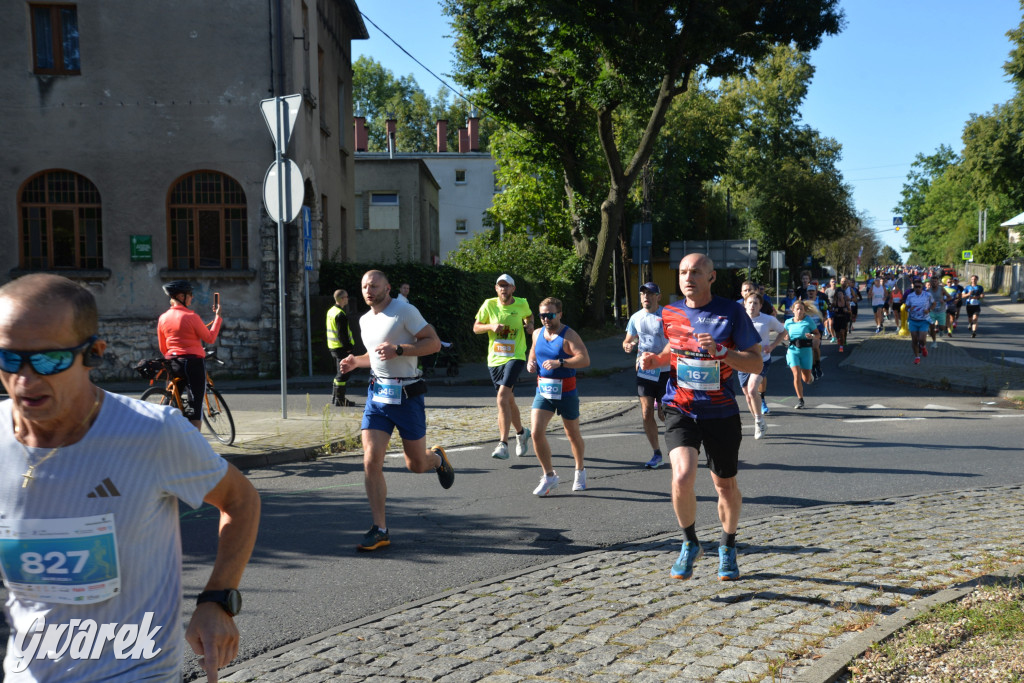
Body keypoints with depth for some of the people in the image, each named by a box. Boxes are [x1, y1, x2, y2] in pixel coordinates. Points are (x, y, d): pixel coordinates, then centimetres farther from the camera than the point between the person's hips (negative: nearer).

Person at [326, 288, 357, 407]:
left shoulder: (331, 311, 13)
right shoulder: (341, 314, -19)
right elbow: (342, 334, -22)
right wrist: (349, 347, -16)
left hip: (333, 347, 10)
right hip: (341, 347, -10)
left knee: (340, 372, 19)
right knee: (344, 373, -4)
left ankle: (335, 396, 25)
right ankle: (340, 399, -1)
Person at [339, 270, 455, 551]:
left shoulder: (404, 310, -9)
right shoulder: (365, 320, 13)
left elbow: (434, 343, -14)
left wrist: (398, 349, -24)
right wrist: (356, 361, 8)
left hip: (407, 395, -5)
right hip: (377, 393, 5)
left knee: (416, 465, 7)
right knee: (371, 461, -8)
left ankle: (438, 459, 45)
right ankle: (380, 530, -1)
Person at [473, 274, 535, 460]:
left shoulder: (521, 304, 0)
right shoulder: (489, 305, -1)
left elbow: (529, 315, 23)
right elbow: (476, 328, 5)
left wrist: (529, 324, 1)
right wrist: (491, 326, -14)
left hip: (515, 357, -3)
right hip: (494, 359, 3)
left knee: (502, 397, -21)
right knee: (509, 401, 14)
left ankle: (503, 444, -21)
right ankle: (521, 432, 40)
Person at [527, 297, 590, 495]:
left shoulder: (569, 335, -11)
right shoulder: (537, 334, 7)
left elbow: (585, 360, -22)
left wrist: (560, 363, -33)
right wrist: (530, 363, 3)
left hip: (566, 391, -4)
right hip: (543, 390, 4)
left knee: (573, 434, 12)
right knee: (536, 432, -12)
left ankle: (580, 471, 36)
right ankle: (549, 476, 3)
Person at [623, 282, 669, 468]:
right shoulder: (636, 317, 8)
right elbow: (627, 340, 18)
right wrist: (627, 346, -7)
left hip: (664, 371, -4)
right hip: (644, 371, 4)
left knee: (664, 414, -2)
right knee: (646, 414, 1)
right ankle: (656, 454, 14)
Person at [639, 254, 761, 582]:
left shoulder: (732, 313, -9)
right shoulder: (670, 313, 2)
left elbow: (756, 363, -8)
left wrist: (720, 351, -24)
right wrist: (656, 359, 1)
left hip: (721, 413, -1)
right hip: (680, 410, 1)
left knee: (726, 486, 12)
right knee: (682, 478, -19)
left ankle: (727, 548, 39)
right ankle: (690, 545, 8)